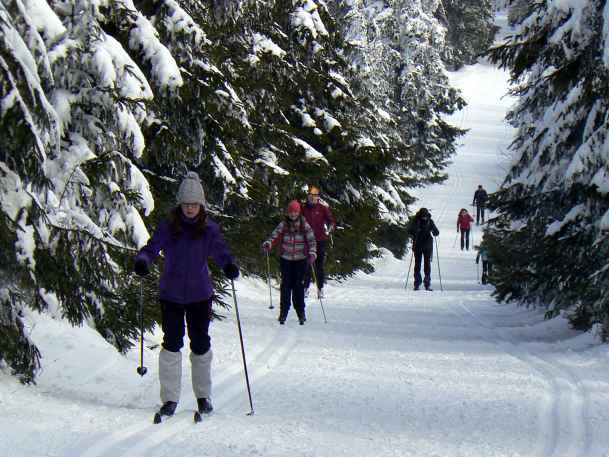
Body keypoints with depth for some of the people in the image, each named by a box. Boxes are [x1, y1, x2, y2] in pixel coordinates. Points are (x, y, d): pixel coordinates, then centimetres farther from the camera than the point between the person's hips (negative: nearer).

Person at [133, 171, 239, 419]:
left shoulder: (209, 228, -3)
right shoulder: (168, 227, -4)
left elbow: (220, 251, -9)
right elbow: (152, 247, -10)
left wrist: (229, 266, -30)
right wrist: (142, 261, -31)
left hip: (199, 294, 1)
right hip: (171, 294, -1)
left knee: (201, 344, 8)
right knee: (171, 343, -2)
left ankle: (203, 396, 23)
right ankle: (170, 398, 6)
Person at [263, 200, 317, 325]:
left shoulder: (305, 225, -2)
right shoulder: (283, 225, 1)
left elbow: (311, 240, -6)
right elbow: (275, 236, -6)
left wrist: (312, 253, -22)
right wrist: (268, 244, -27)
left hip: (301, 259, -1)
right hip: (286, 259, 1)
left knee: (298, 285, -1)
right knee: (286, 284, 0)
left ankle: (301, 312, 10)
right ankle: (283, 312, 7)